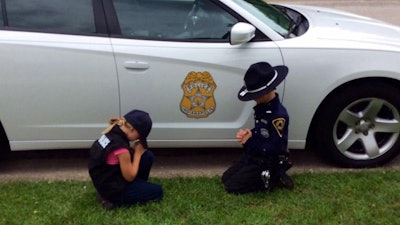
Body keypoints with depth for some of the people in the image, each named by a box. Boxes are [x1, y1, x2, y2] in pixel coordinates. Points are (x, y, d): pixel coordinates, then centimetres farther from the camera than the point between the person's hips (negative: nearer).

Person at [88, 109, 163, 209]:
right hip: (113, 189, -8)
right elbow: (130, 177, -19)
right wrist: (138, 152, -12)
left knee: (148, 156, 4)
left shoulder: (113, 132, -7)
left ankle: (139, 186, 17)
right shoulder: (121, 147, -33)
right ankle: (114, 200, 0)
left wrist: (134, 150, -9)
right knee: (157, 191, 4)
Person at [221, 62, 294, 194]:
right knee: (226, 178, 8)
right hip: (254, 154, 9)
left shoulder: (279, 115, -27)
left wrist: (249, 142, -18)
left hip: (268, 162, -9)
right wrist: (247, 134, -9)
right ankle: (269, 177, 10)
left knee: (231, 186, -11)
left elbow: (274, 148, -27)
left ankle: (273, 179, 0)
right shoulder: (262, 107, 0)